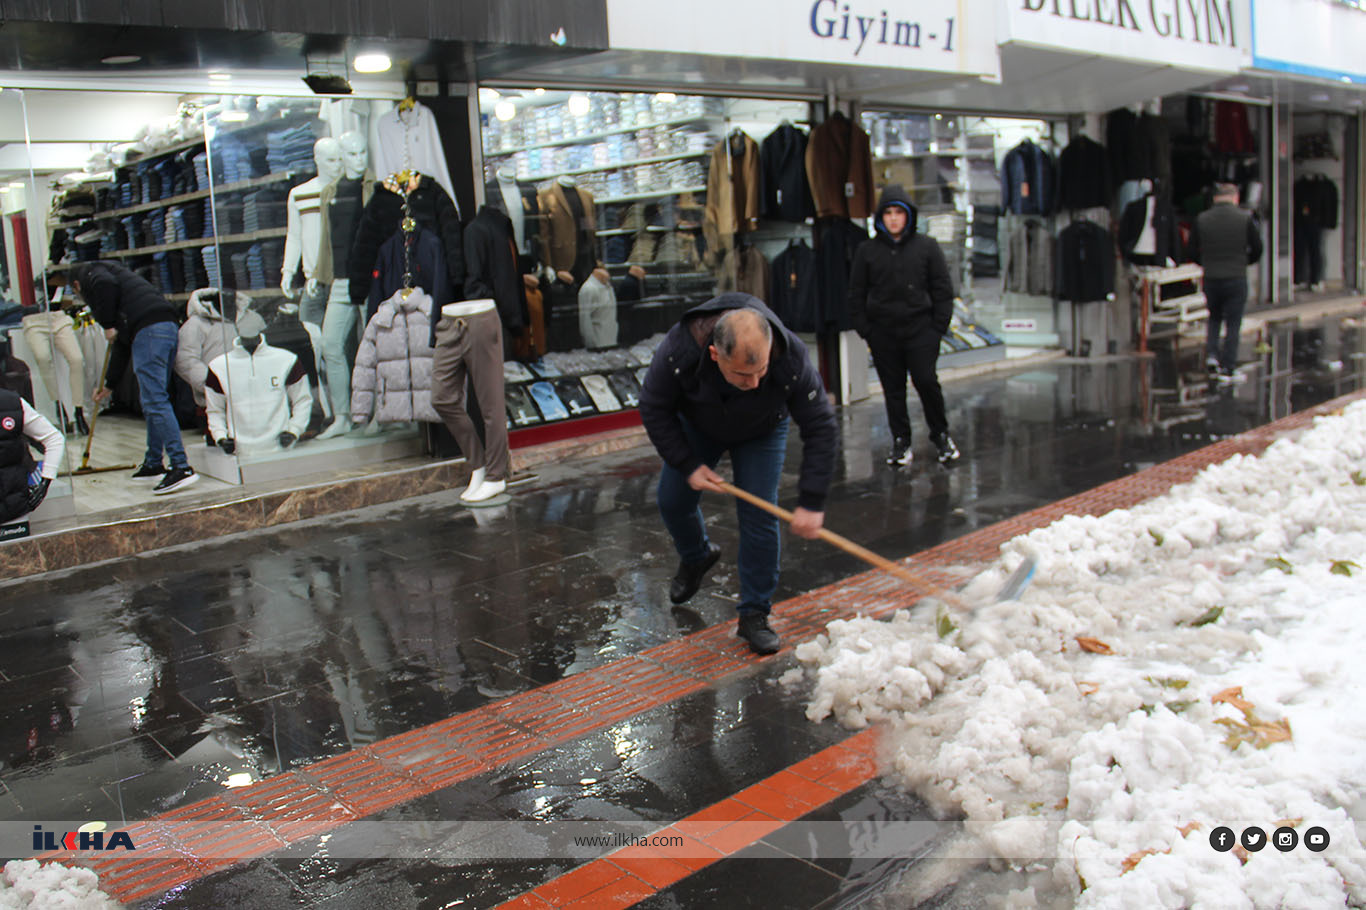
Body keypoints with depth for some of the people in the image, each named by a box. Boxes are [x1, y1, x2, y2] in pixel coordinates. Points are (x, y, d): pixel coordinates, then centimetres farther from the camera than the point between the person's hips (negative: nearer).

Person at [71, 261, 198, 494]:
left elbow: (105, 283, -14)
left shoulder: (88, 273, 15)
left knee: (155, 401, -13)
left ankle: (181, 467, -20)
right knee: (152, 399, 18)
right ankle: (154, 463, 25)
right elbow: (122, 343, 38)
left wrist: (108, 325, -2)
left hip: (149, 330, -9)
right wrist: (109, 383, 43)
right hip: (169, 328, 9)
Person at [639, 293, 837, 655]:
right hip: (696, 425, 2)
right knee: (673, 501, 7)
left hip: (761, 432, -1)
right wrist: (688, 465, -23)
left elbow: (820, 428, -29)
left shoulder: (791, 358, -40)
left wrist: (811, 503, -32)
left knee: (759, 516, -11)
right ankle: (696, 558, 41)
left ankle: (754, 614, 4)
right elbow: (654, 409, -21)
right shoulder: (680, 350, -40)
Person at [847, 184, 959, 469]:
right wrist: (864, 328, 1)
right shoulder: (867, 250, 5)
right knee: (893, 388, 7)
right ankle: (901, 441, 18)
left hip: (920, 329, -1)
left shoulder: (927, 246, 3)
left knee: (926, 381, -7)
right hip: (883, 333, 2)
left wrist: (938, 326, -3)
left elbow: (942, 289, 5)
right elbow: (856, 294, 9)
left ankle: (941, 434, 14)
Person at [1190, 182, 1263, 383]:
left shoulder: (1202, 219, -1)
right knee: (1233, 324, 6)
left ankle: (1211, 354, 3)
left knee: (1214, 318, 22)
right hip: (1236, 279, -2)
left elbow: (1193, 253, 3)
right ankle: (1227, 368, 6)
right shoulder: (1245, 218, -5)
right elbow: (1257, 250, 2)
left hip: (1210, 278, 2)